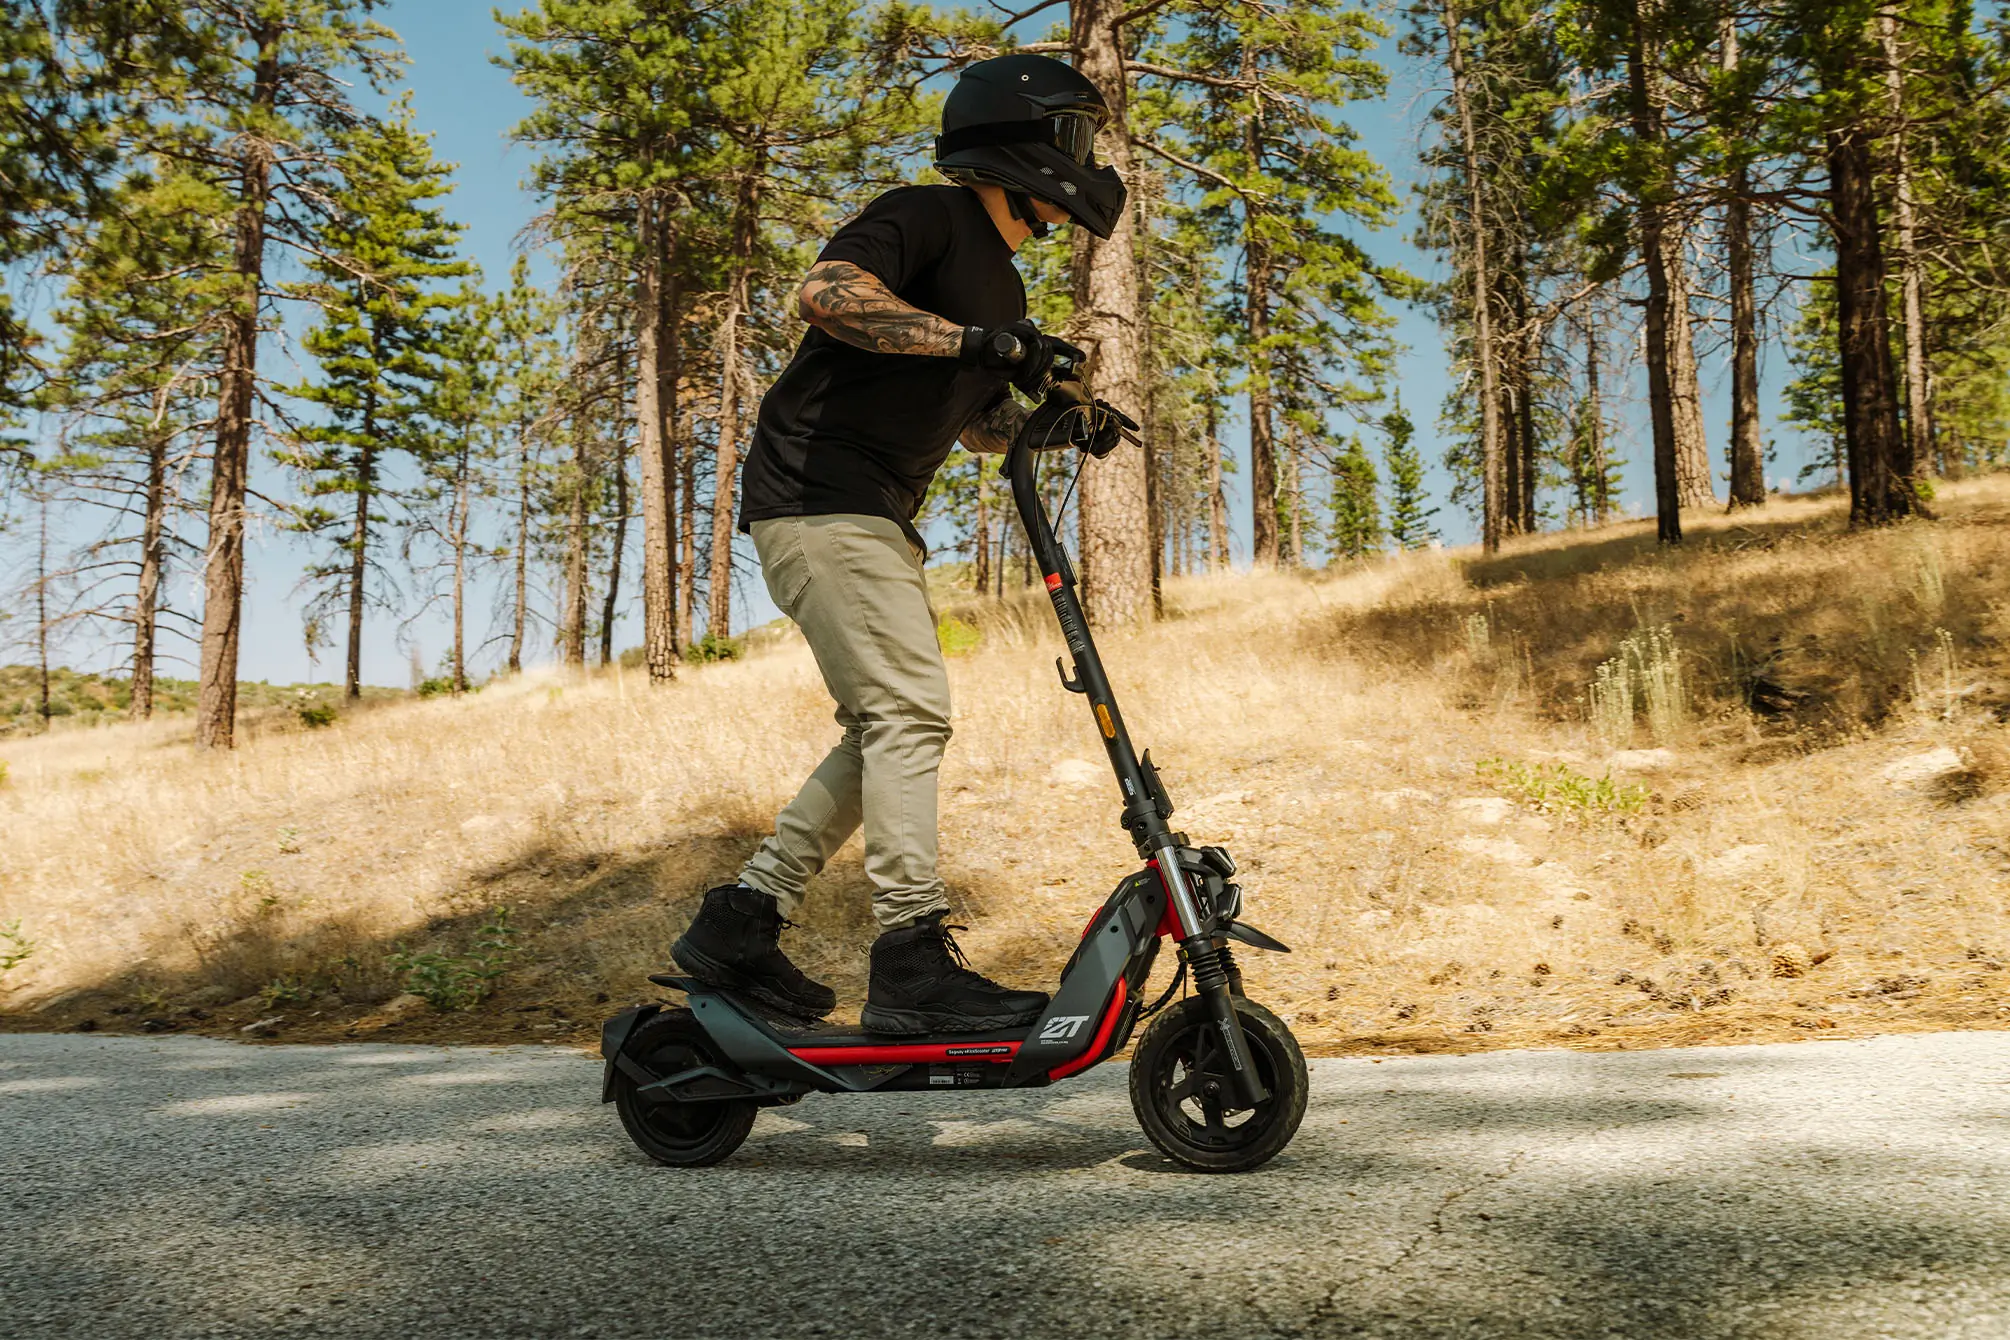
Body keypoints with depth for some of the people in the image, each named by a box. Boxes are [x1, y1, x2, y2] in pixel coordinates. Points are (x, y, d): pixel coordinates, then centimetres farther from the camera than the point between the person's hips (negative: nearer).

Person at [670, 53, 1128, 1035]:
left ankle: (738, 924, 13)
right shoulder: (929, 217, -7)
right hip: (819, 498, -10)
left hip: (875, 518, 10)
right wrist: (978, 339, -27)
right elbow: (826, 291, -25)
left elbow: (976, 421, 29)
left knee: (887, 730, 8)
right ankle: (914, 965, -16)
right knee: (910, 708, -17)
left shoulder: (1001, 290, 21)